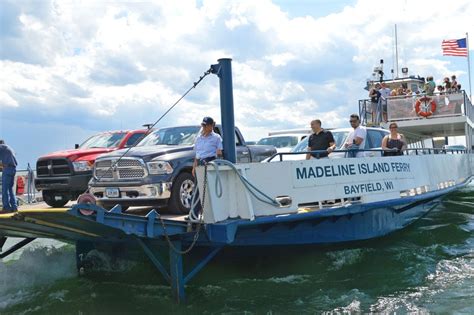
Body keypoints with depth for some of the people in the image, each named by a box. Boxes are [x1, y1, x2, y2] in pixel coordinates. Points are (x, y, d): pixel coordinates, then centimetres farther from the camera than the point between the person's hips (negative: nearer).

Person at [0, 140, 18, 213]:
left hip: (7, 168, -8)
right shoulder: (9, 148, 27)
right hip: (13, 168, 8)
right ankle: (14, 206, 6)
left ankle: (6, 207, -13)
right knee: (10, 188, 12)